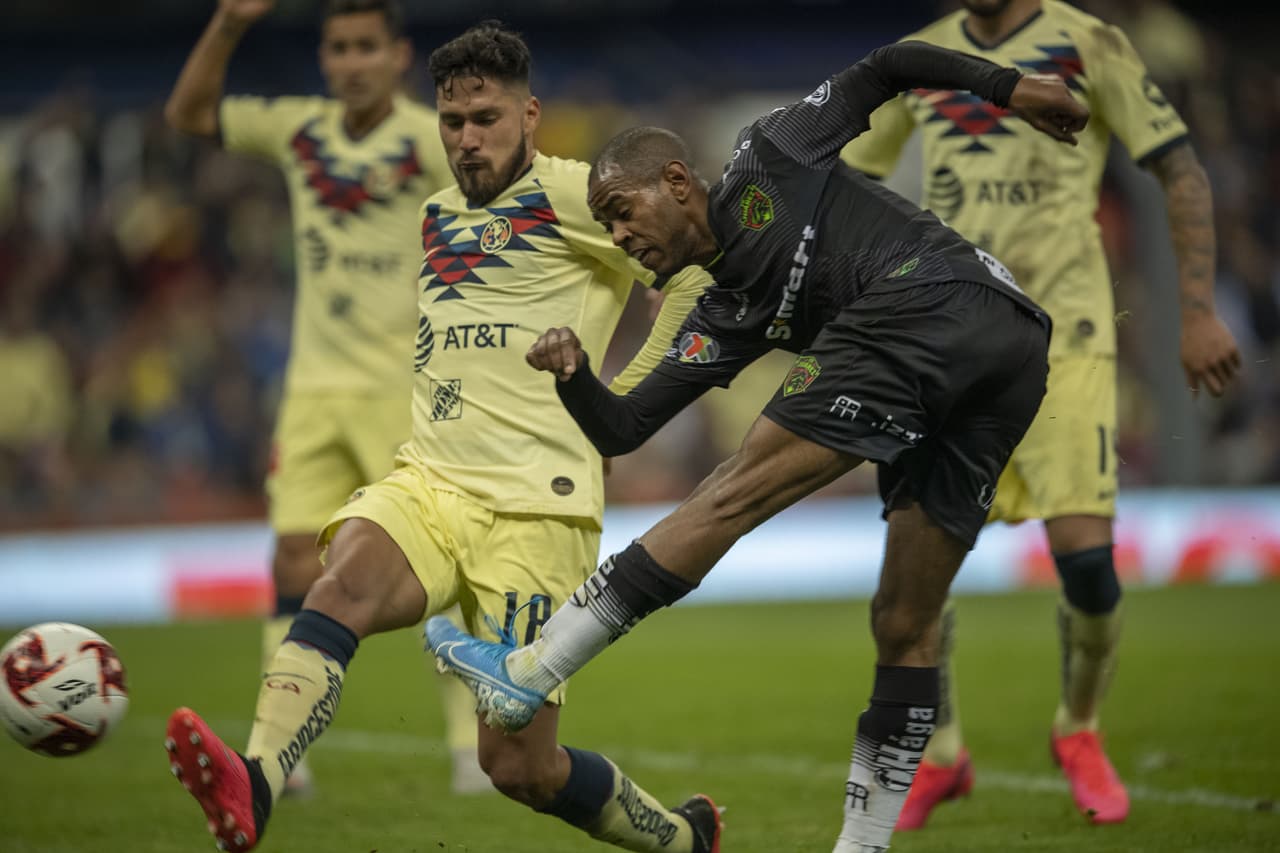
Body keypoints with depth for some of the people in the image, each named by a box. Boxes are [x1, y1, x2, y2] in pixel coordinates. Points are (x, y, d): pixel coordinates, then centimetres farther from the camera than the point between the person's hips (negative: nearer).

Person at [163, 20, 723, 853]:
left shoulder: (569, 193, -2)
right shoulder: (438, 213, 19)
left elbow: (697, 275, -5)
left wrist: (626, 402, -3)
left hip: (534, 503, -5)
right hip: (428, 481, 5)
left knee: (521, 767, -6)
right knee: (346, 583, -31)